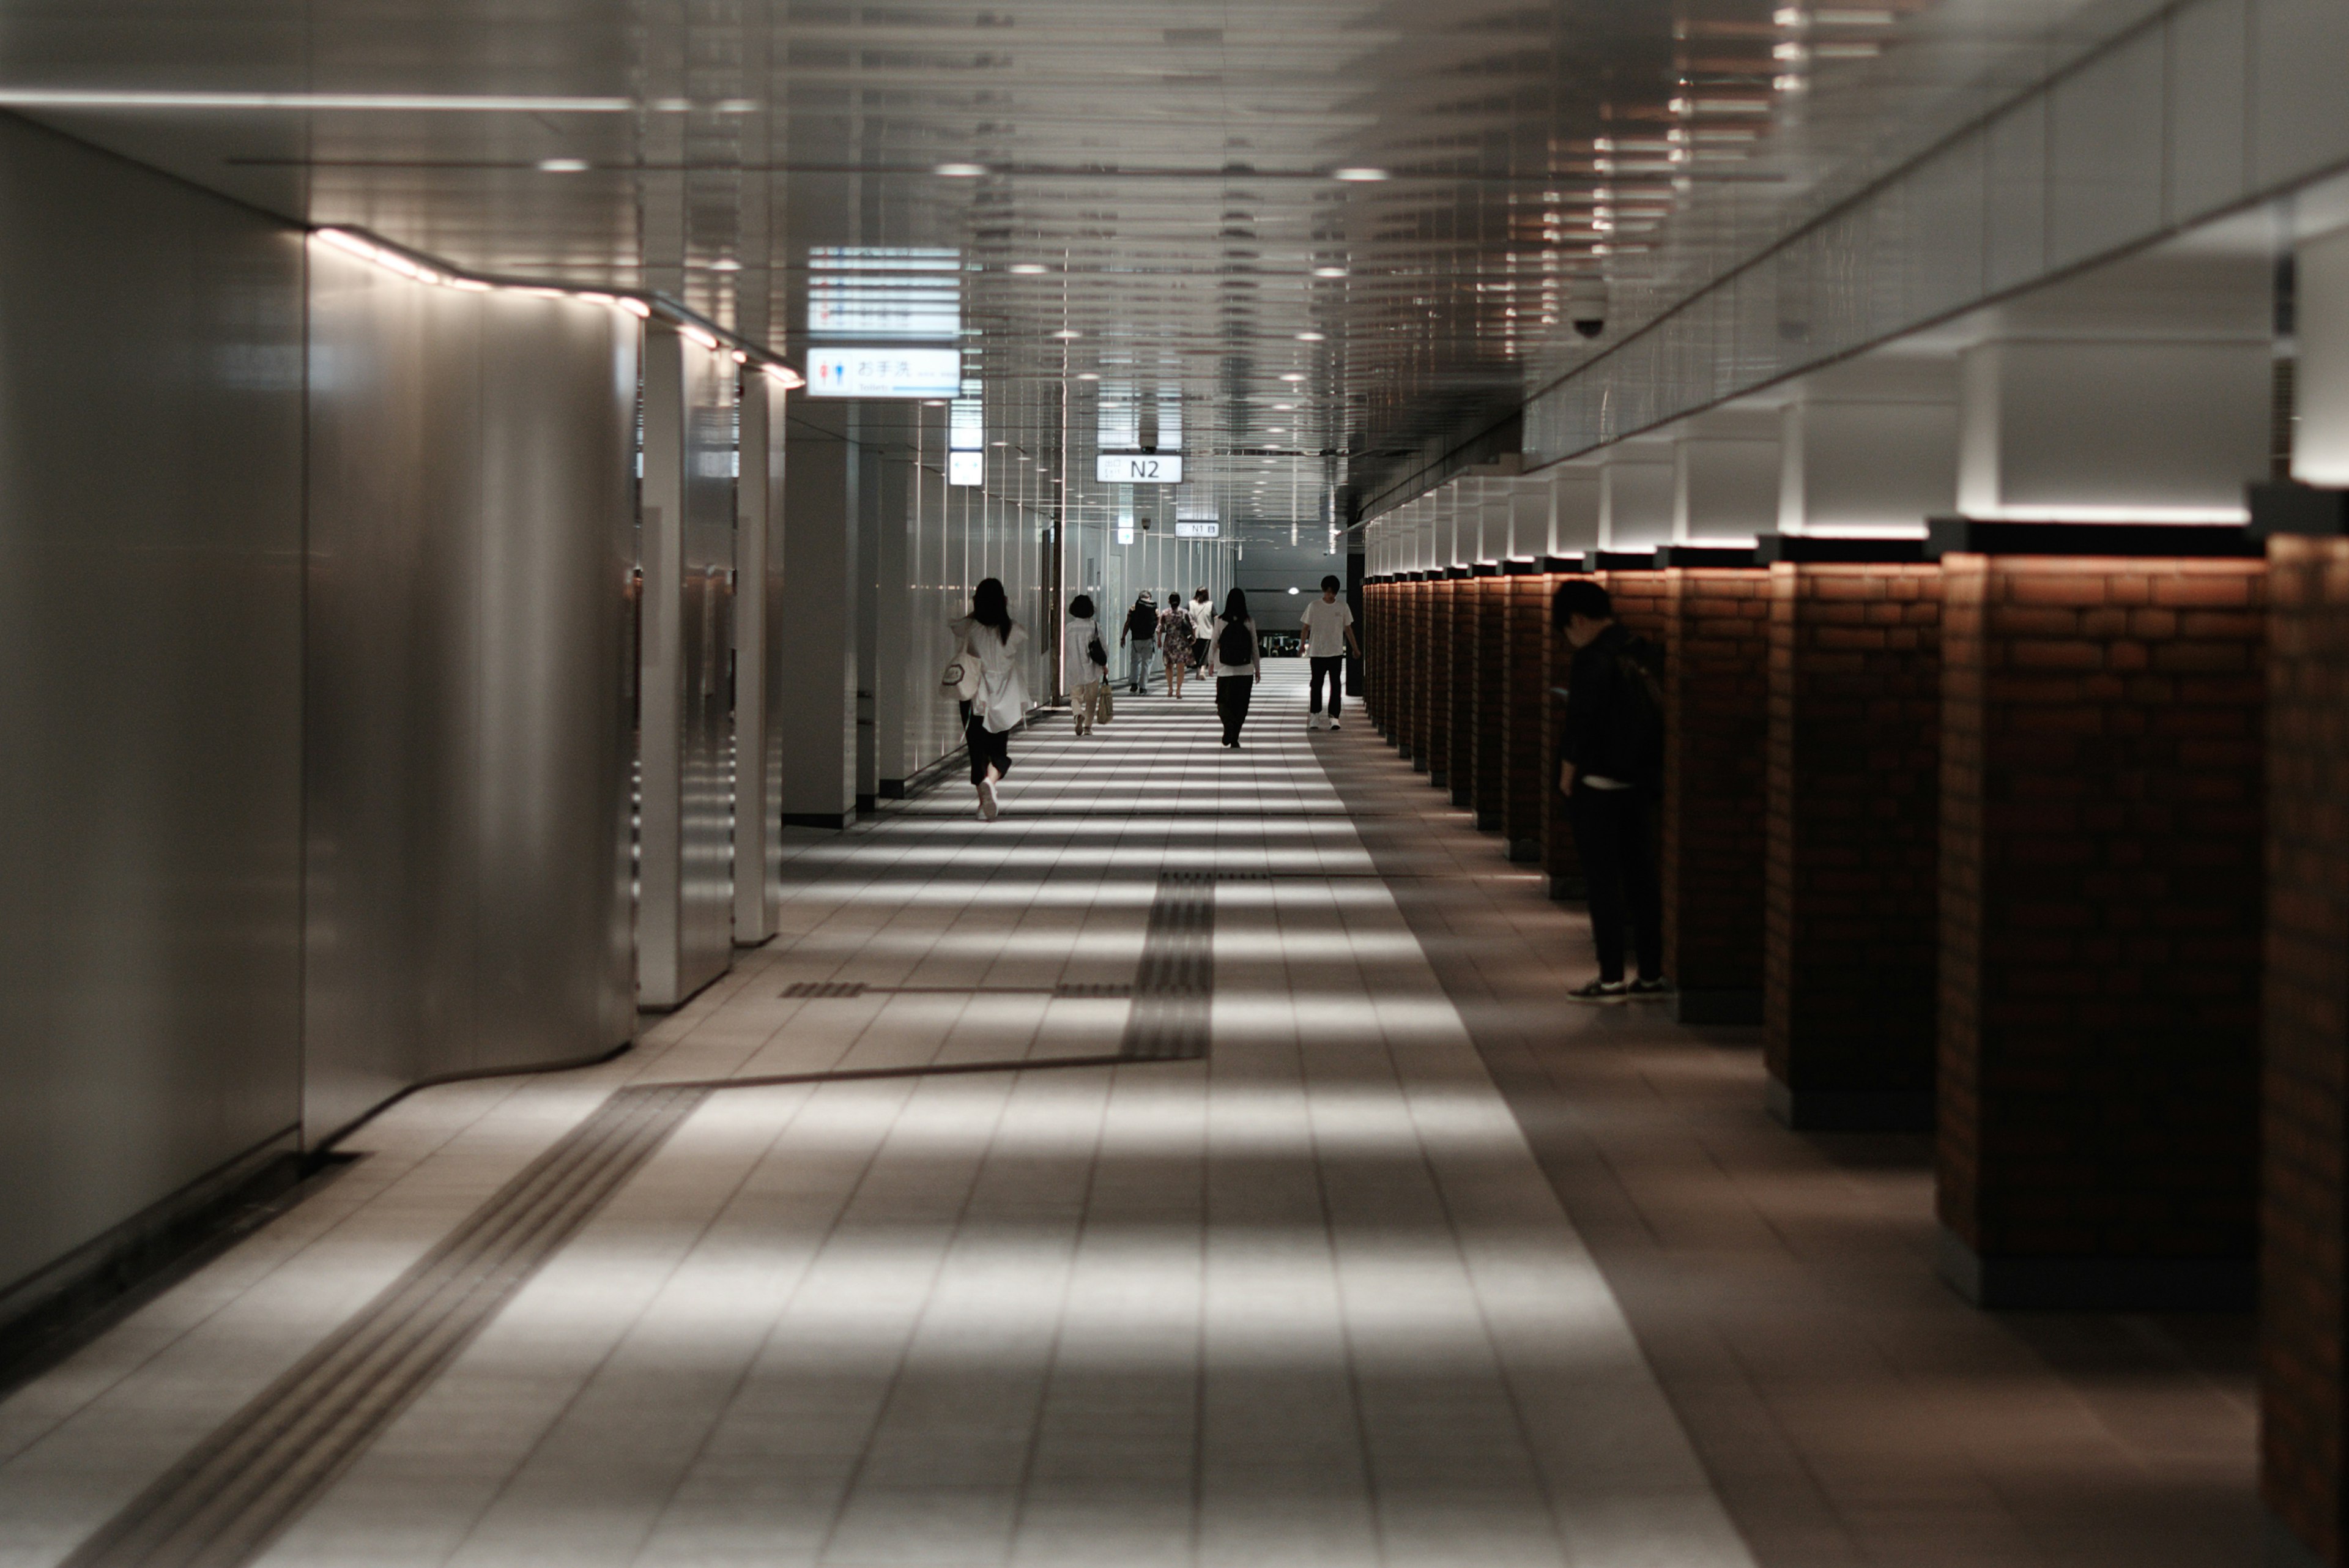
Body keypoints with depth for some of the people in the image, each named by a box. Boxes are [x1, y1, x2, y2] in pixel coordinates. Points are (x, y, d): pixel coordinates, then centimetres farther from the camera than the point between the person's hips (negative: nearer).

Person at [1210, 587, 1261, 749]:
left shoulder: (1220, 621, -6)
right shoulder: (1249, 623, -4)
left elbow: (1214, 643, 1)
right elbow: (1255, 647, 1)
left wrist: (1211, 662, 17)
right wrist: (1257, 668, 12)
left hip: (1225, 670, -1)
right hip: (1246, 670, 1)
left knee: (1223, 702, 9)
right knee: (1241, 705, 9)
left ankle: (1228, 724, -19)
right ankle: (1234, 739, 6)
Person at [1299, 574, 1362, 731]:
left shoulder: (1343, 607, 4)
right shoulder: (1314, 606, -1)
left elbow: (1348, 629, 11)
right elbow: (1306, 627, 2)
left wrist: (1355, 649, 13)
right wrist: (1303, 645, -10)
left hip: (1336, 652, 1)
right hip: (1317, 652, -1)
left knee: (1336, 685, -5)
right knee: (1317, 684, 3)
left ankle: (1334, 716, -3)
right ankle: (1315, 716, 12)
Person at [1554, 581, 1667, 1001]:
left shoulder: (1593, 659, -15)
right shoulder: (1647, 653, 6)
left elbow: (1580, 724, -15)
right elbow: (1657, 716, 11)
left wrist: (1567, 777, -6)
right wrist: (1651, 770, 17)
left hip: (1598, 784, -7)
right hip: (1640, 781, 7)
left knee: (1603, 880, -2)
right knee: (1640, 876, 11)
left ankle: (1612, 978, -2)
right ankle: (1652, 974, 14)